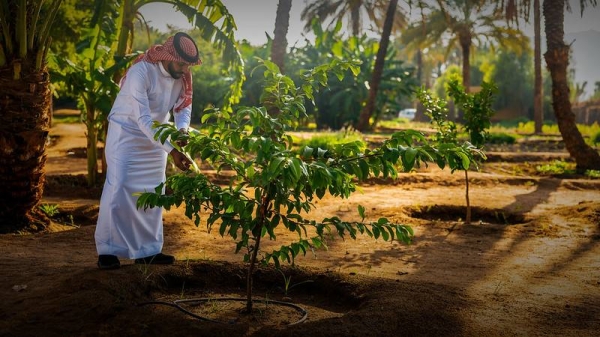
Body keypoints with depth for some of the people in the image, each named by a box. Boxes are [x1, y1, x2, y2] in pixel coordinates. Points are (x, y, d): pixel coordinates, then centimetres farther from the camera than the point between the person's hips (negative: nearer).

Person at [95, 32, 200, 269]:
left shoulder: (182, 76, -10)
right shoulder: (141, 72, -29)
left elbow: (184, 106, -3)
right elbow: (143, 119, -35)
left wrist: (182, 129, -27)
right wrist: (172, 150, -41)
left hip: (157, 136, 6)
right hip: (126, 132, -6)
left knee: (153, 192, 6)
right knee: (118, 189, -10)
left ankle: (148, 250, 14)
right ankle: (107, 250, -2)